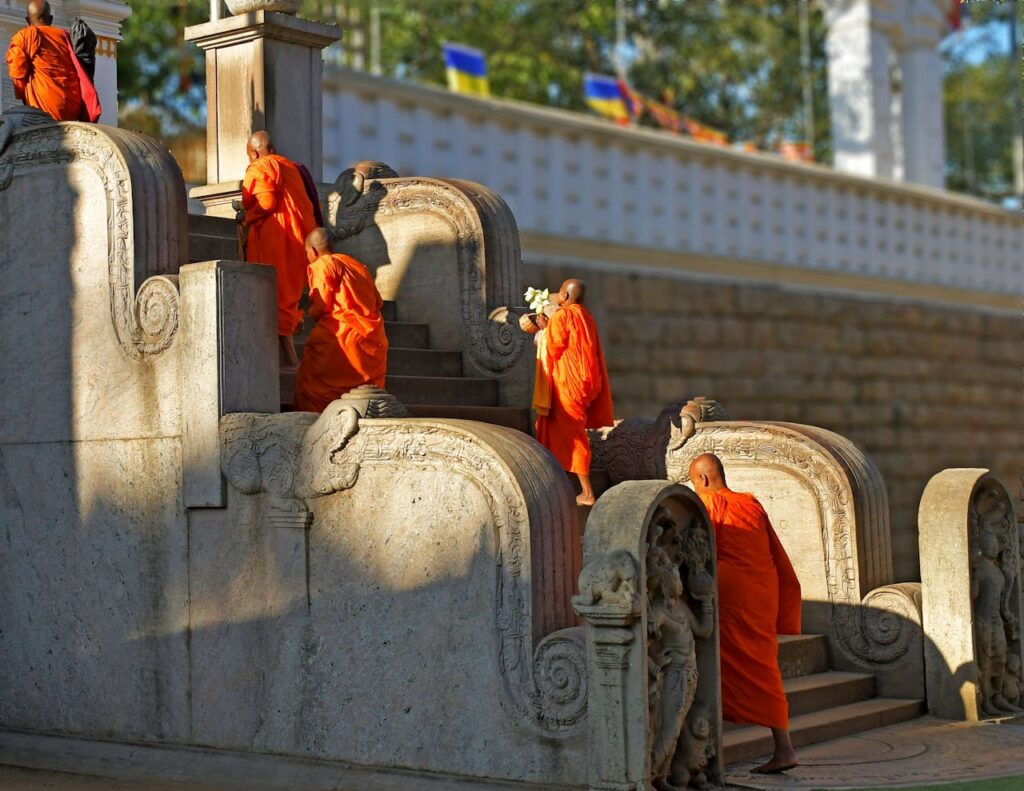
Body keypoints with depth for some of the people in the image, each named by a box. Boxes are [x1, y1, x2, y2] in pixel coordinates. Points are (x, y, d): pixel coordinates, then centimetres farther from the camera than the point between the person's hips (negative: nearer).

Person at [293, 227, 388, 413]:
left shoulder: (321, 265, -2)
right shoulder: (357, 265, 20)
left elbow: (320, 308, -10)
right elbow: (378, 301, 15)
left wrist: (311, 313, 9)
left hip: (342, 334, -7)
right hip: (374, 339, 7)